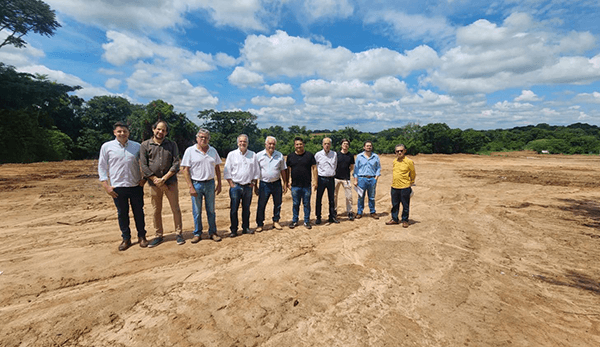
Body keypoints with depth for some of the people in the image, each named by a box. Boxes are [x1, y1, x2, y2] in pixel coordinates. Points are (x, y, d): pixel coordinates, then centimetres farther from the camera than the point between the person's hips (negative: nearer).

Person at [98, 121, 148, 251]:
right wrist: (106, 186, -3)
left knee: (139, 212, 8)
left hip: (136, 186, 1)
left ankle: (142, 236, 22)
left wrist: (144, 178, 2)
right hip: (118, 187, -1)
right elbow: (102, 167, 4)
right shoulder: (107, 146, 2)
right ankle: (126, 239, 22)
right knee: (122, 214, 8)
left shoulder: (137, 146, 5)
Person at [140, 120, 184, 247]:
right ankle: (158, 236, 23)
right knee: (156, 211, 10)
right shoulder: (145, 145, 4)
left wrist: (163, 179, -11)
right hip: (154, 183, 1)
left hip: (170, 182, 0)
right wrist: (156, 180, -9)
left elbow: (176, 164, -3)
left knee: (176, 209, 3)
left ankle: (178, 234, 16)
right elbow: (144, 166, -2)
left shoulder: (172, 145, 4)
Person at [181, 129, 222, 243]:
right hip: (196, 184, -2)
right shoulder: (190, 151, -3)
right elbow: (185, 170, -6)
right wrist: (190, 187, -12)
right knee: (196, 212, 6)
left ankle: (212, 232, 21)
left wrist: (219, 184, 6)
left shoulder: (213, 151, 7)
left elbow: (217, 168, 12)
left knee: (211, 210, 9)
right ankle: (197, 234, 20)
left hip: (210, 183, 3)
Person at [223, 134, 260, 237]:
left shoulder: (253, 155, 8)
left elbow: (257, 171, 12)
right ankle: (233, 230, 11)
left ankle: (246, 228, 22)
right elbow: (227, 171, 1)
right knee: (234, 209, 0)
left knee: (246, 209, 10)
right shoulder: (232, 154, 2)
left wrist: (253, 183, 5)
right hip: (235, 186, -2)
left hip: (248, 186, 2)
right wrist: (231, 184, -6)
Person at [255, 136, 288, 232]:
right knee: (261, 205, 1)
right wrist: (255, 186, 1)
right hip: (264, 184, -2)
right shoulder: (259, 155, -1)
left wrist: (285, 184, 7)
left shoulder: (279, 155, 5)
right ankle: (259, 224, 16)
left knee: (277, 204, 10)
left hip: (277, 183, 2)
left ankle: (276, 221, 28)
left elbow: (283, 170, 10)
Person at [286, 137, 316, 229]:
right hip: (295, 185, 1)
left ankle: (306, 221, 21)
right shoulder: (290, 156, 7)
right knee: (295, 204, 10)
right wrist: (288, 181, 5)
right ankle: (294, 221, 24)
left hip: (307, 185, -1)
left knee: (307, 204, 8)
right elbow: (288, 169, 10)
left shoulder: (309, 155, 2)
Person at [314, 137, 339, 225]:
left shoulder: (334, 154, 6)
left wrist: (332, 176, 14)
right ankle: (318, 218, 13)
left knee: (331, 199, 10)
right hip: (321, 179, -2)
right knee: (319, 199, 2)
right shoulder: (318, 154, -1)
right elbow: (315, 168, 3)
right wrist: (315, 181, 0)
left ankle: (332, 217, 21)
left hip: (331, 179, 2)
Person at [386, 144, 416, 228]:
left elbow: (413, 174, 2)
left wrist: (411, 183, 10)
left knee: (405, 205, 7)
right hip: (394, 187, 5)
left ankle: (405, 220, 22)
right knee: (395, 205, 15)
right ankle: (394, 219, 29)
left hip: (405, 187, -5)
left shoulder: (409, 162, -9)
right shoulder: (394, 161, 8)